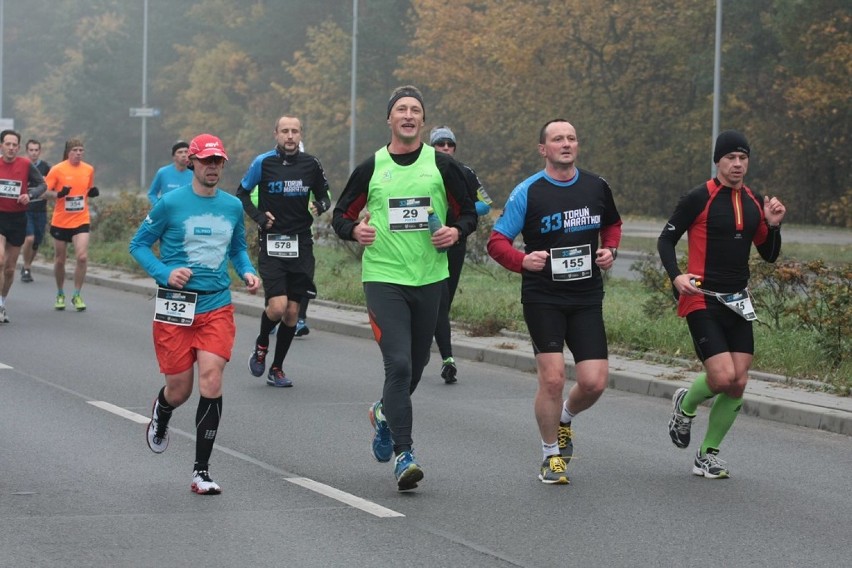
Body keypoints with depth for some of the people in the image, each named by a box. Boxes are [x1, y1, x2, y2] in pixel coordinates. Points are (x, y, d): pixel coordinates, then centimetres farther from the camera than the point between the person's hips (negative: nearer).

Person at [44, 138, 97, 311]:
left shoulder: (89, 170, 3)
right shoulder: (57, 169, -7)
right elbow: (45, 192, -8)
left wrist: (92, 192, -3)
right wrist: (58, 194, -26)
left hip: (81, 221, 1)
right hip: (60, 222, -1)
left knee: (82, 257, -14)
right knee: (60, 260, 8)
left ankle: (77, 295, -1)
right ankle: (60, 295, 28)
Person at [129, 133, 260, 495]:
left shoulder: (233, 206, 8)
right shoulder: (171, 204, -4)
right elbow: (139, 244, 2)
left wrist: (247, 272, 2)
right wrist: (165, 274, -13)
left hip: (217, 306, 2)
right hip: (175, 306, -2)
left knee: (211, 380, -14)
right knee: (180, 389, 3)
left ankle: (201, 471, -5)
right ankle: (161, 413, 45)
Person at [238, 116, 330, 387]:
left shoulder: (311, 164, 3)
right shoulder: (263, 162, -3)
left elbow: (324, 195, 15)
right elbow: (242, 193, 10)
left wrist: (320, 206, -8)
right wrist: (258, 217, -5)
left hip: (301, 245, 3)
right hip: (271, 242, -3)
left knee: (292, 312, 4)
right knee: (277, 307, -16)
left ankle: (276, 368, 18)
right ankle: (261, 345, 16)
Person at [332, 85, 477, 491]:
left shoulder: (442, 165, 4)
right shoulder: (371, 168, 3)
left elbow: (468, 212, 12)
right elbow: (341, 214, 11)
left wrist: (456, 232, -10)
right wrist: (354, 230, -11)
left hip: (429, 278, 2)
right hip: (383, 277, -2)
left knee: (416, 366, 13)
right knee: (398, 363, -15)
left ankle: (384, 412, 45)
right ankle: (403, 454, -12)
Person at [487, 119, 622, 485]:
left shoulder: (597, 187, 6)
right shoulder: (527, 192, -5)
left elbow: (612, 224, 25)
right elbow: (497, 241, -3)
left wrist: (609, 251, 4)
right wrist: (522, 260, -22)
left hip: (587, 298, 3)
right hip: (542, 298, -3)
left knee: (594, 382, -5)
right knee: (552, 377, -12)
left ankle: (564, 418, 31)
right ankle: (551, 455, 9)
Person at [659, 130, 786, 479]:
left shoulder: (755, 203, 10)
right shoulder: (698, 198, -7)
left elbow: (769, 256, 17)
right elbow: (666, 240, -3)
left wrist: (773, 226, -2)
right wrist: (676, 277, -19)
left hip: (737, 303, 6)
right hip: (702, 301, -6)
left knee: (738, 383, 0)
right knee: (723, 377, -17)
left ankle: (708, 455, 15)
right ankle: (685, 405, 17)